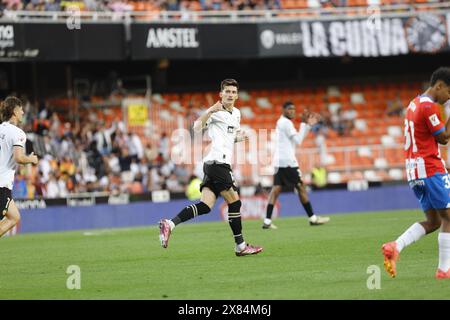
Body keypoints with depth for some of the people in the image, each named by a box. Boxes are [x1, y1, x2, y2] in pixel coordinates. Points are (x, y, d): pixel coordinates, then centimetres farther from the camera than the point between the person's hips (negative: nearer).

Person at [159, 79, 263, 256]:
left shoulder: (236, 113, 22)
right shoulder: (216, 112, -5)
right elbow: (197, 127, -18)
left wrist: (238, 137, 12)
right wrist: (210, 111, -31)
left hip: (212, 165, 8)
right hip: (217, 162, -8)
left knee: (205, 206, -2)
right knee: (234, 202, -3)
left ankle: (169, 224, -10)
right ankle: (240, 246, 4)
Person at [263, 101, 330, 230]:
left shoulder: (281, 122, 20)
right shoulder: (286, 122, -9)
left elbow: (298, 138, 22)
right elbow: (298, 140, -12)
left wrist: (308, 124, 16)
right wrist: (304, 123, -8)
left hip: (279, 161, 9)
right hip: (287, 161, -9)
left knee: (276, 189, 1)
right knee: (301, 187, -1)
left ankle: (267, 221, -9)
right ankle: (312, 218, 5)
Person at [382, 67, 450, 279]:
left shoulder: (415, 103, 18)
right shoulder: (430, 106, -13)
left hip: (414, 170, 9)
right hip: (431, 168, -9)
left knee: (433, 222, 9)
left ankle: (395, 247, -7)